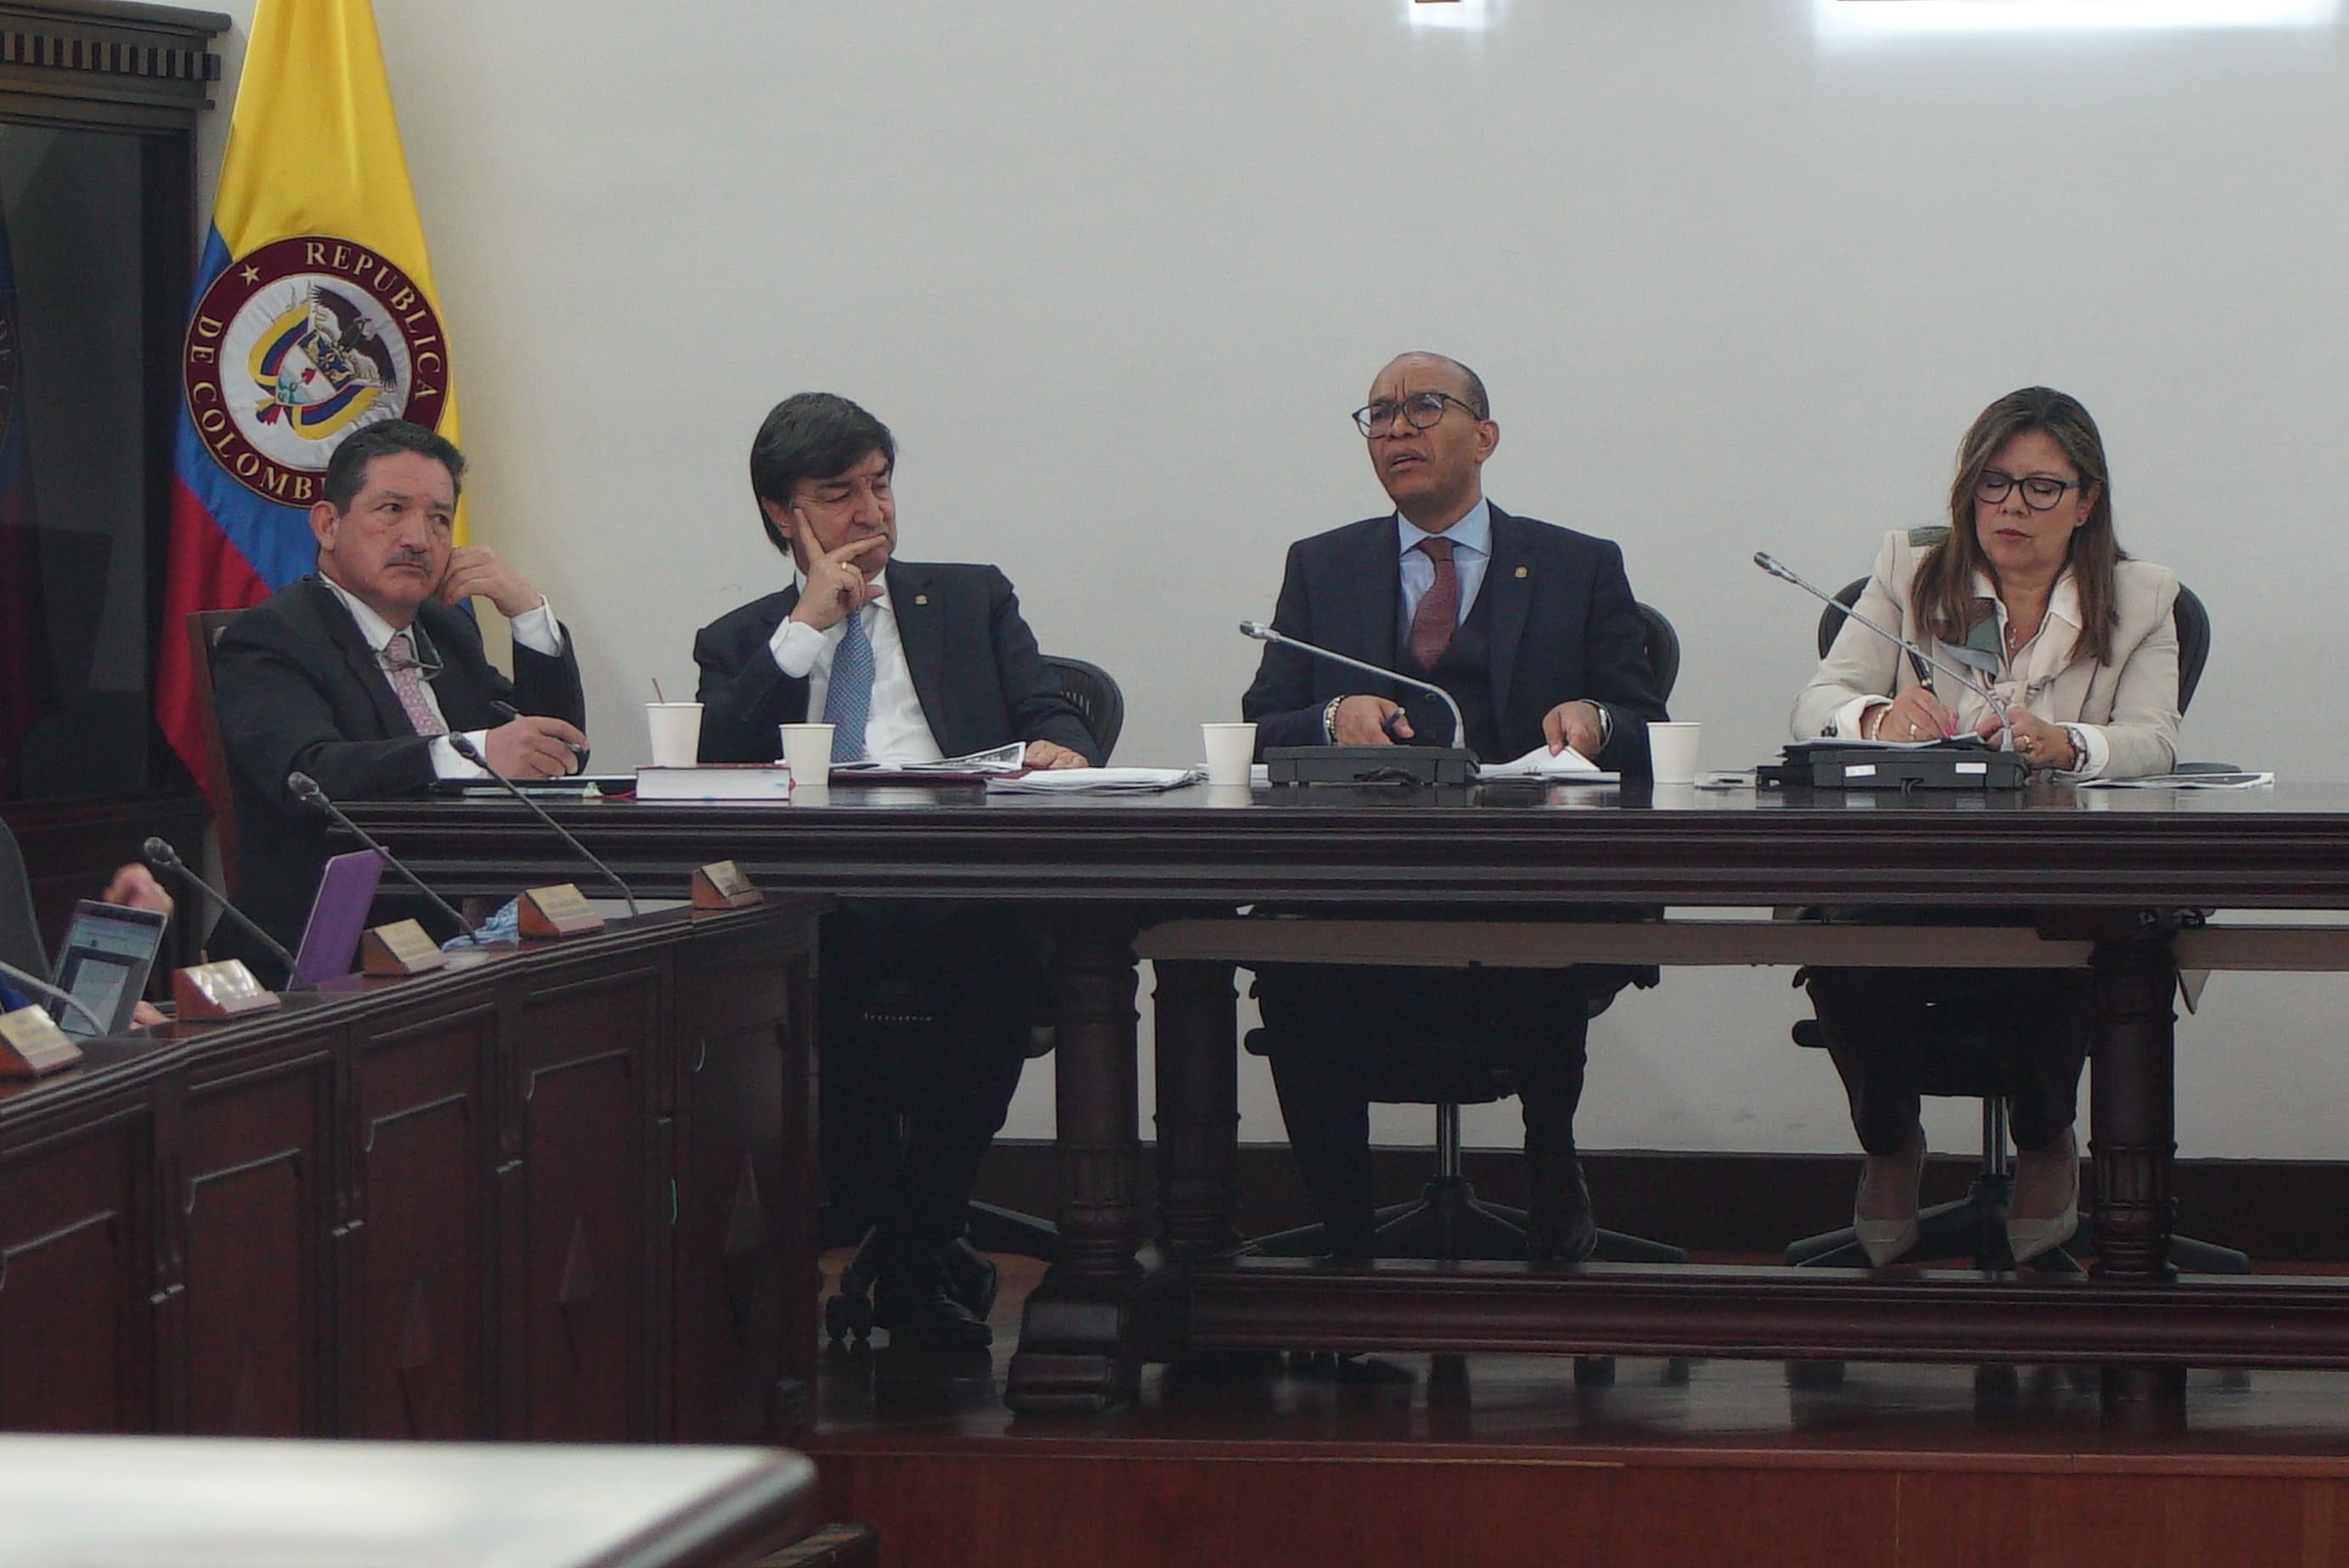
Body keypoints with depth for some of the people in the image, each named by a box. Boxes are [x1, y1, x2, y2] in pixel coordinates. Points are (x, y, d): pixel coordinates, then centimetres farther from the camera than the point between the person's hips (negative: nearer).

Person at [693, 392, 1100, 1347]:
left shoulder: (972, 599, 27)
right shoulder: (741, 643, 23)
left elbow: (1054, 722, 15)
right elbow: (713, 777, 5)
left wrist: (1058, 748, -11)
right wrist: (806, 627, 3)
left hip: (964, 890, 1)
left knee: (1003, 947, -36)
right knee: (803, 958, -38)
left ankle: (918, 1256, -21)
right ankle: (868, 1218, -16)